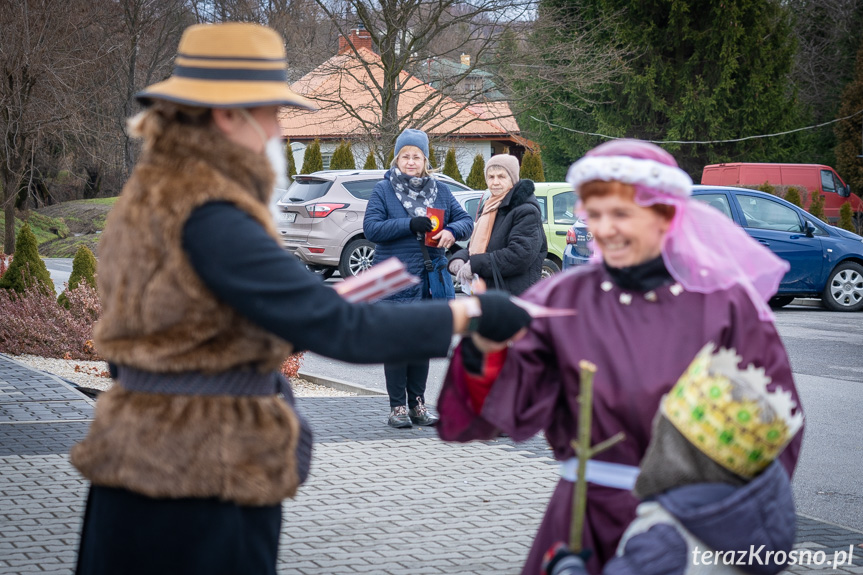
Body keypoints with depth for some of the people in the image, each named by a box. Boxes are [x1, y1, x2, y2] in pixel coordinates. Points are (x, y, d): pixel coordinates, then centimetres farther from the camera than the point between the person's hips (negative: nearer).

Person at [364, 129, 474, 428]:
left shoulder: (440, 190, 9)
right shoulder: (383, 190, -2)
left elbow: (466, 219, 9)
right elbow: (370, 228, -12)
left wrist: (452, 231, -14)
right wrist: (409, 225, -21)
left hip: (430, 278, 4)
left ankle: (417, 403, 21)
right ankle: (397, 406, 5)